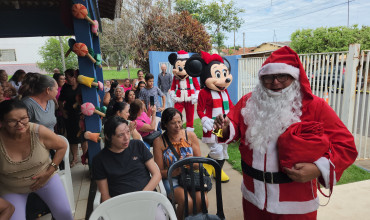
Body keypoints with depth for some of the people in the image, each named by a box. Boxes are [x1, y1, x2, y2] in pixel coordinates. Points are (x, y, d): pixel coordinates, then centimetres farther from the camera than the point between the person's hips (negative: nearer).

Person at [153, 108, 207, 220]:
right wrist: (177, 170, -21)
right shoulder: (159, 141, -7)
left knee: (203, 201, -24)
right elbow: (160, 172, -5)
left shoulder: (190, 135, 1)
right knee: (187, 201, -29)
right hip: (171, 178, -2)